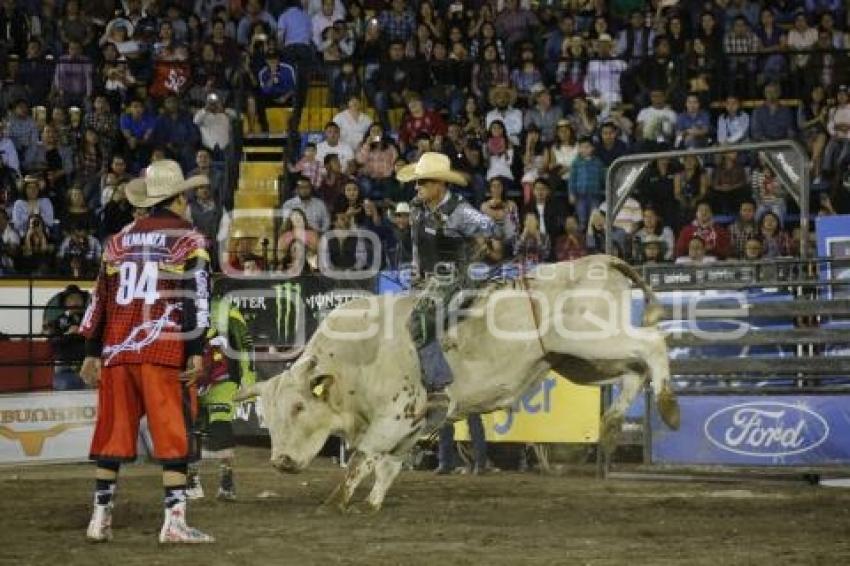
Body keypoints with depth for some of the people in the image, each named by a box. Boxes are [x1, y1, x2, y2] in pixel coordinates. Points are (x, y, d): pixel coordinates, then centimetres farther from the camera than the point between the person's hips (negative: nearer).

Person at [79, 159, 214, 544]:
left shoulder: (121, 240, 16)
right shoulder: (187, 240, 3)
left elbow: (101, 297, 15)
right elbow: (195, 297, -7)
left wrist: (92, 352, 17)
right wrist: (196, 351, -10)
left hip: (117, 349, 5)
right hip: (164, 350, -5)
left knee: (113, 431, 11)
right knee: (173, 435, -3)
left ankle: (101, 518, 14)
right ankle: (174, 521, -9)